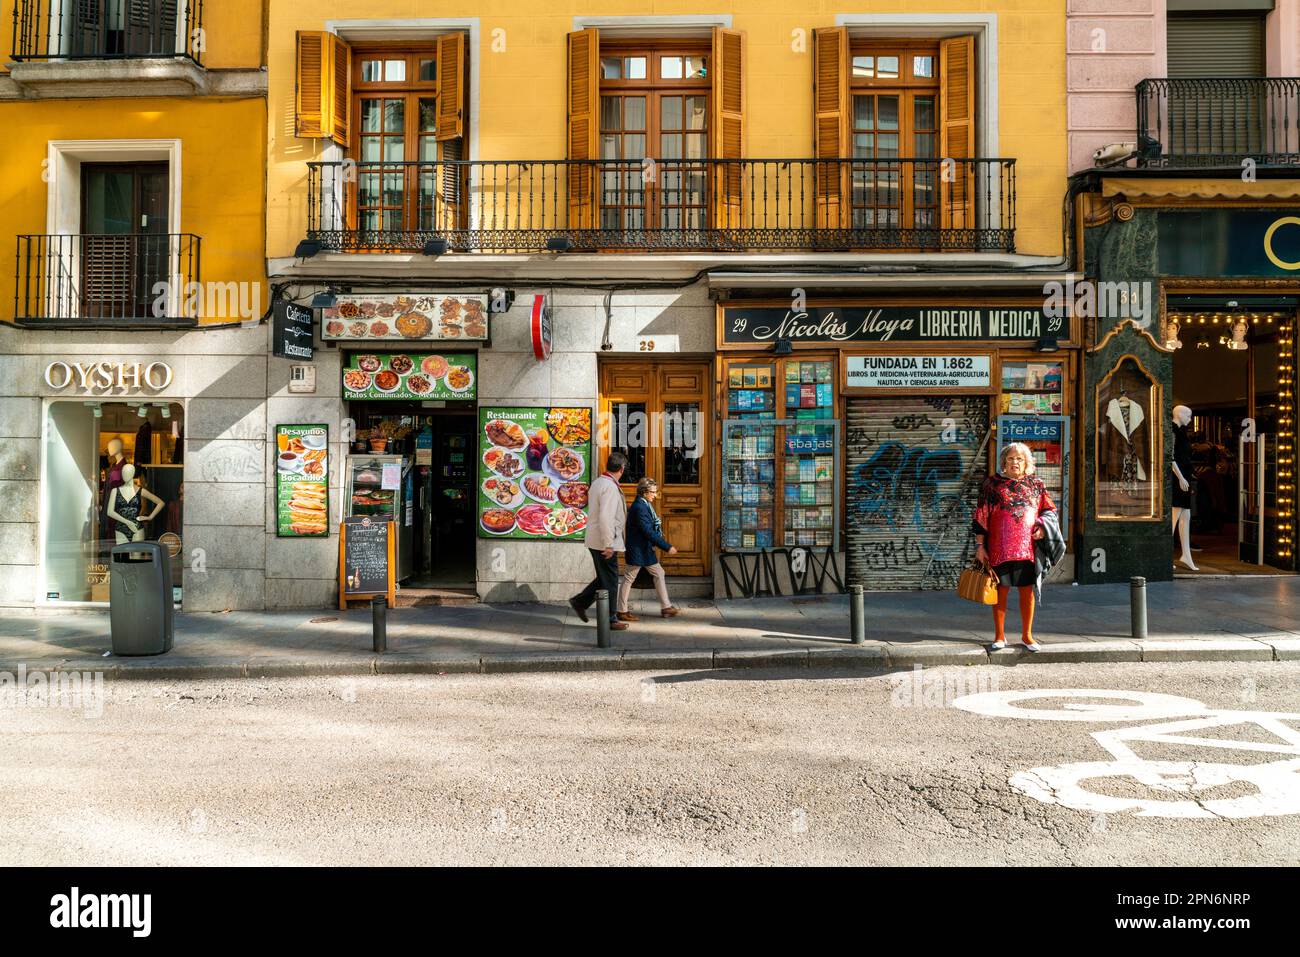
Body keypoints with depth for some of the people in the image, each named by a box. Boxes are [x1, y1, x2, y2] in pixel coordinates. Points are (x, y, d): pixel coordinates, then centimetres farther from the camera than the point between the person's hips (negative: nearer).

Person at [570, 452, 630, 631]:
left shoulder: (598, 482, 11)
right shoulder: (610, 487, -20)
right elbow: (605, 518, -27)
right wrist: (609, 545, -23)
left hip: (595, 541, 9)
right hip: (604, 542, -9)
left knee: (604, 577, 21)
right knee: (610, 581, 2)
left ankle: (580, 601, 25)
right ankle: (610, 620, 11)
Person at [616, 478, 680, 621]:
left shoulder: (644, 505, 10)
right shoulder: (639, 507, -22)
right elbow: (649, 532, -25)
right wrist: (667, 547, -22)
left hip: (646, 549, 11)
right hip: (637, 550, -10)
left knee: (659, 574, 12)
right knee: (628, 579, 1)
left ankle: (666, 608, 18)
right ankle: (622, 611, 10)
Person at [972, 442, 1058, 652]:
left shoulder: (1036, 484, 10)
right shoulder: (992, 484, 3)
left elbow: (1049, 510, 15)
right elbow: (981, 516, 1)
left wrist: (1043, 525, -6)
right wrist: (980, 545, -4)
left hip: (1028, 548, 2)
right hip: (999, 548, -2)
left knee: (1028, 591, 7)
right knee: (1000, 591, 5)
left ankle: (1027, 635, 21)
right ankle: (999, 636, 16)